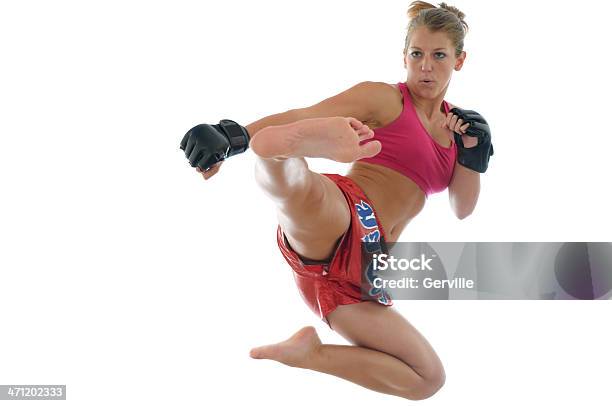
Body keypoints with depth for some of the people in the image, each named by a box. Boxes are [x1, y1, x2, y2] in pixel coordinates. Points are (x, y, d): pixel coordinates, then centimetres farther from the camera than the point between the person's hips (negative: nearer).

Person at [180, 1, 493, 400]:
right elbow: (303, 114, -9)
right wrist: (231, 136, -27)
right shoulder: (383, 98, 5)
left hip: (360, 269, 7)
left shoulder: (455, 122, 24)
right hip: (337, 221, -7)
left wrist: (474, 152, 5)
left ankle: (306, 353, 9)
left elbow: (463, 209, 23)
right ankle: (279, 149, -77)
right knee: (290, 178, -42)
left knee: (428, 379, 7)